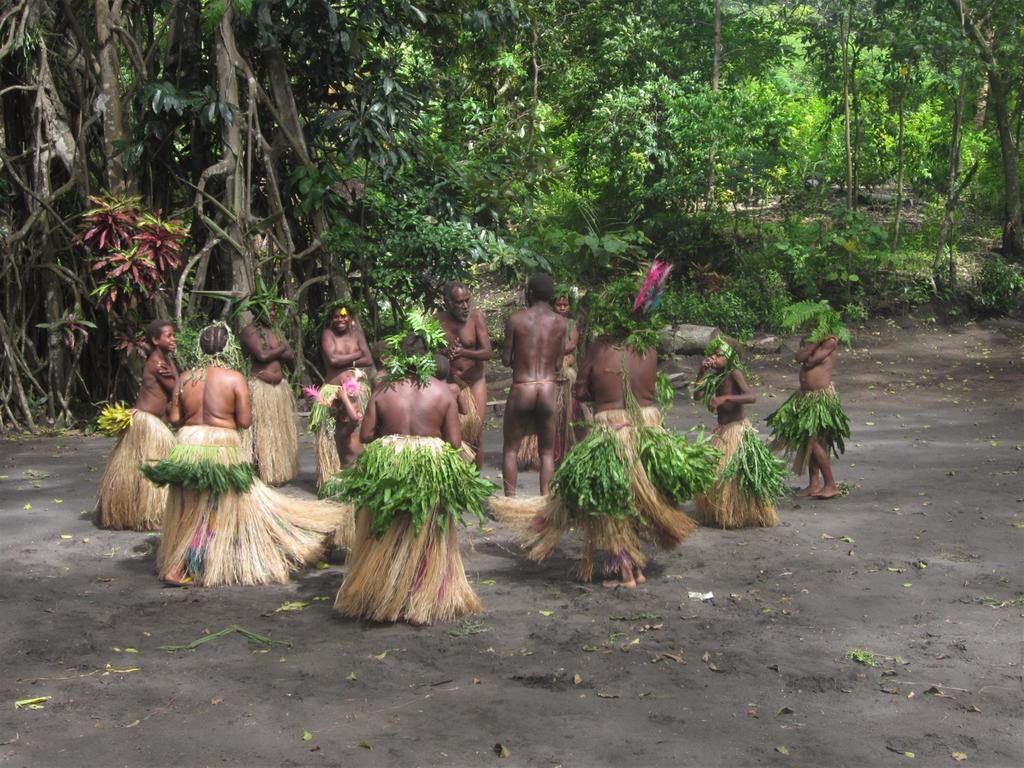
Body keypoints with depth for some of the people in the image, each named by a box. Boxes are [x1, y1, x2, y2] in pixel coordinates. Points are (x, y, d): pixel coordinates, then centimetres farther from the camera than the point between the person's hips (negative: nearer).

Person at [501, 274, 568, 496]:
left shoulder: (516, 319, -2)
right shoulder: (560, 322, 2)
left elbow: (506, 359, 1)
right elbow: (558, 364, 4)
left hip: (521, 389, -2)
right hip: (549, 389, 2)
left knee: (510, 449, 11)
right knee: (547, 452, 12)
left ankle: (510, 499, 4)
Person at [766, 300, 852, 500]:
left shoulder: (831, 341, -10)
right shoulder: (811, 338, 13)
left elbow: (810, 361, -16)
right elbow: (799, 357, -5)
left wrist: (813, 343, -8)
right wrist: (813, 342, -11)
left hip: (822, 395, -8)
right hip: (806, 395, 8)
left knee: (815, 441, -8)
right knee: (807, 440, 11)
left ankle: (831, 485, 0)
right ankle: (813, 484, 20)